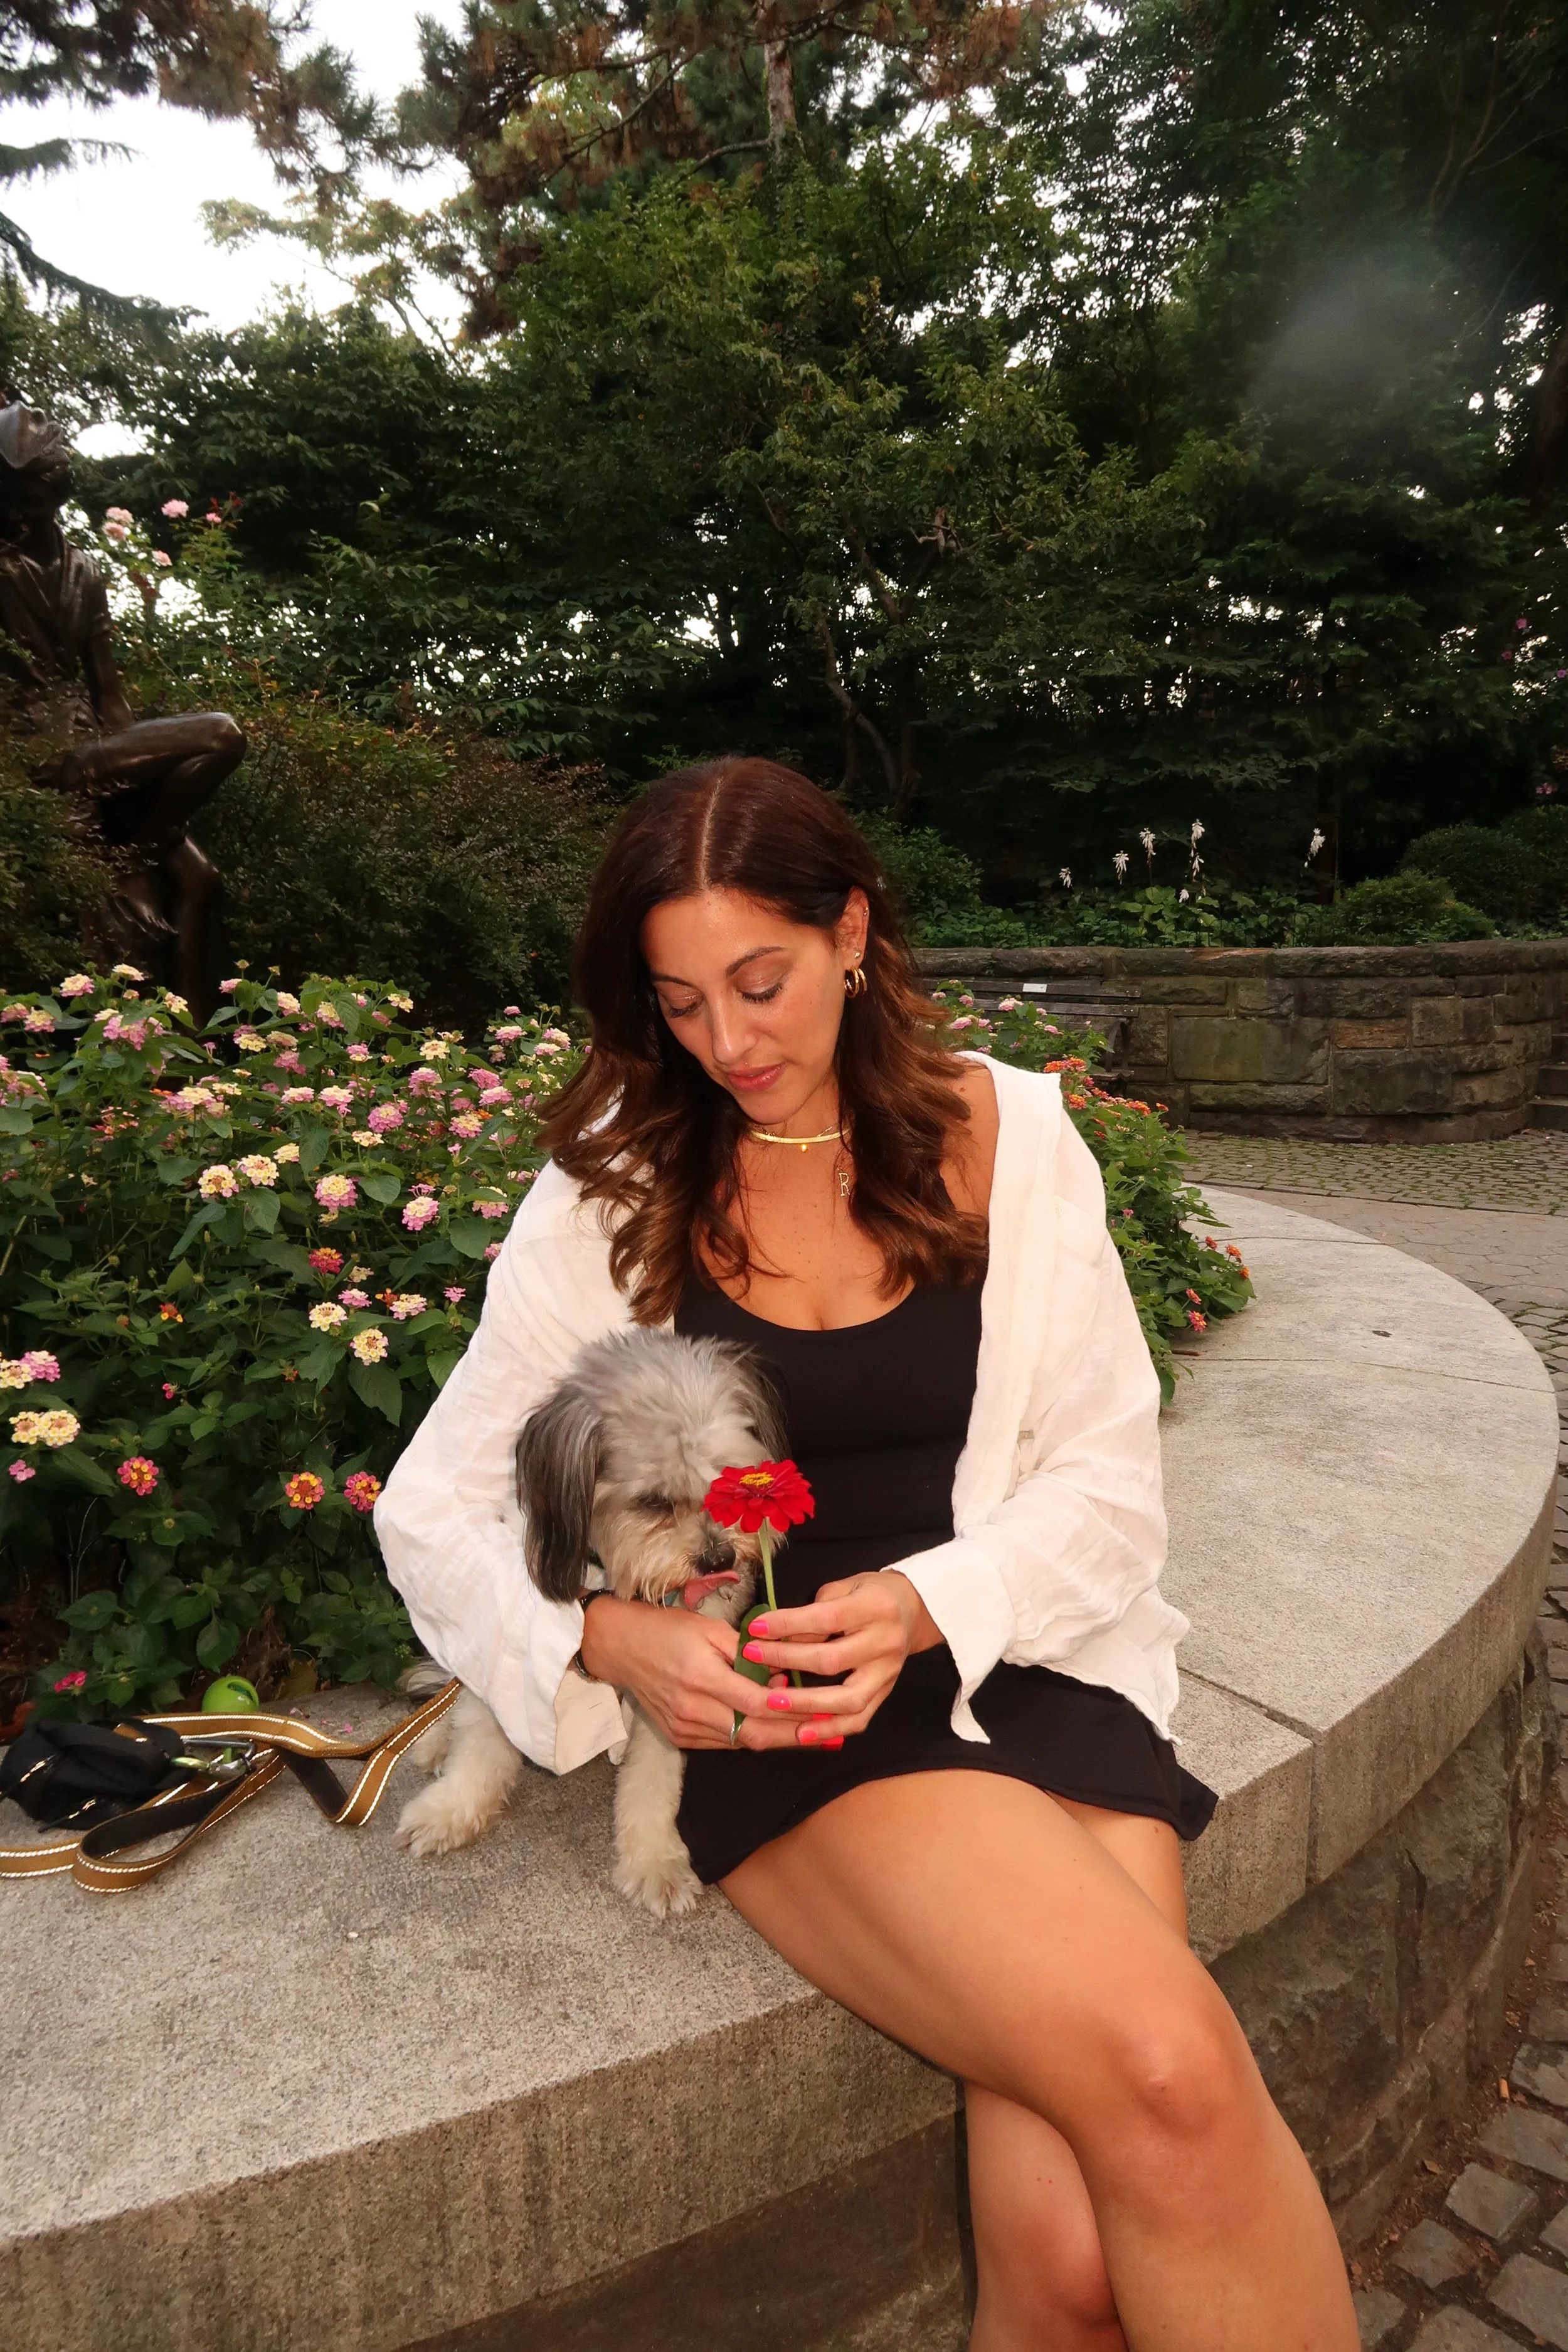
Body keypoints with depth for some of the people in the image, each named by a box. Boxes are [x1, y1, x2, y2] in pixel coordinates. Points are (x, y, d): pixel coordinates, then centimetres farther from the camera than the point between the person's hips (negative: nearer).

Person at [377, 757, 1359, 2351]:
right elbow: (432, 1507, 2)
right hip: (771, 1717, -1)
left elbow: (1109, 1482, 3)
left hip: (1023, 1665, 1)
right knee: (1167, 2067, -25)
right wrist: (609, 1633, -18)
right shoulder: (613, 1190, 1)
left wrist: (926, 1605, -16)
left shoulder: (1006, 1137, 3)